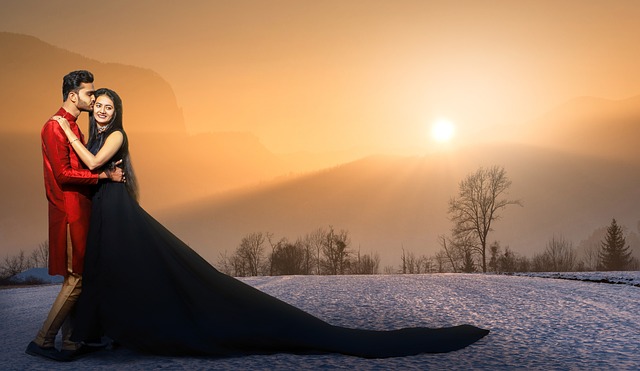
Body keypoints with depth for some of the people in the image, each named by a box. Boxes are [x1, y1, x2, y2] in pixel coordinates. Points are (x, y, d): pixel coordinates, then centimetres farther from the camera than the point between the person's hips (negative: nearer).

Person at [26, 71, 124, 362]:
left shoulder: (73, 127, 18)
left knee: (77, 278, 11)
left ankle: (71, 341, 17)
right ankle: (42, 341, 0)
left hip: (80, 210, 10)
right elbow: (64, 174, -19)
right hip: (70, 212, -10)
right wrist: (105, 175, -16)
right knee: (75, 280, -8)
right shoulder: (55, 127, -12)